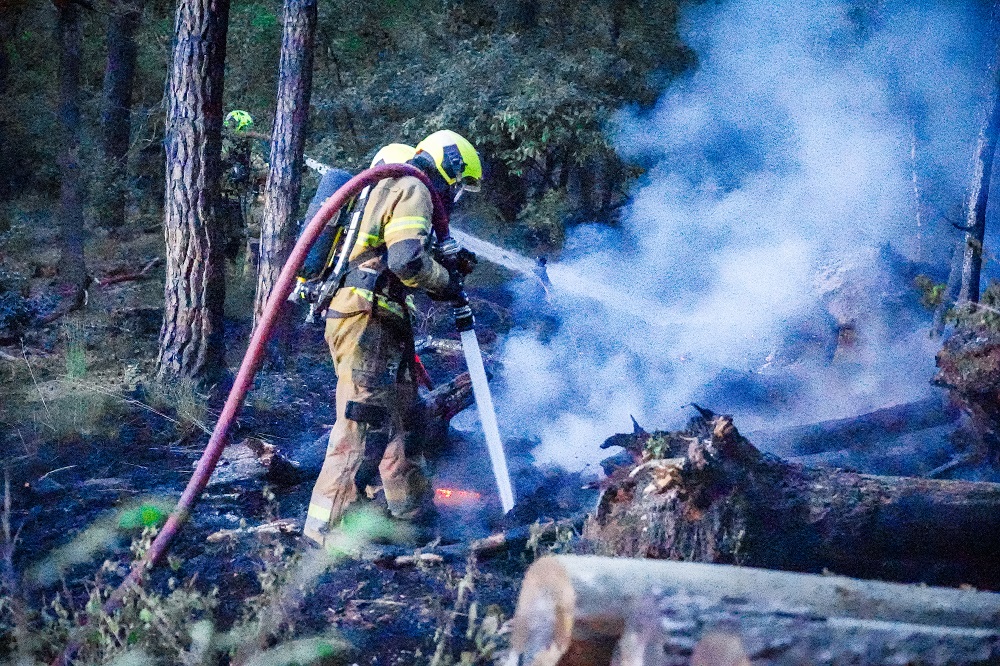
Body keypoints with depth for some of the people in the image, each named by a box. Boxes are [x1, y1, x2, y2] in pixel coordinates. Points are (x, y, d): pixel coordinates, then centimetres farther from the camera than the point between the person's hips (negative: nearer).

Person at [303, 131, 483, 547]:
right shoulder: (413, 190, -7)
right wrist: (445, 281, -4)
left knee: (403, 414, 19)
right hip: (367, 318, -11)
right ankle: (327, 523, -15)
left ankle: (411, 508, 31)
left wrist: (444, 267, 17)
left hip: (378, 322, 11)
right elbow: (407, 259, -20)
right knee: (364, 420, -14)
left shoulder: (392, 189, 25)